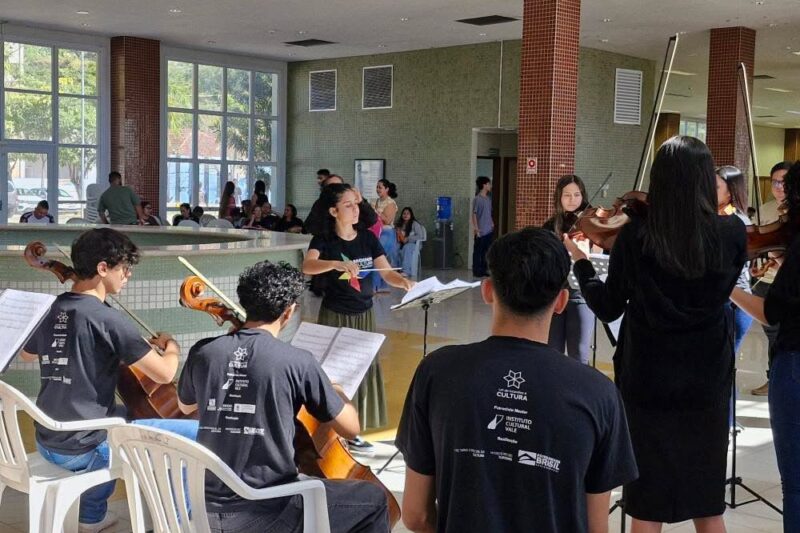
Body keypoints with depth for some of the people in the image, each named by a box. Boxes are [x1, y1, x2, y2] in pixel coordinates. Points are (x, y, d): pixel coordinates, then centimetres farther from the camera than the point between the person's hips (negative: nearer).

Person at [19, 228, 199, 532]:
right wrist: (171, 346, 3)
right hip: (85, 450, -9)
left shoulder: (51, 311, 5)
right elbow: (163, 373, -17)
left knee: (123, 413, 39)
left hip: (48, 444, 9)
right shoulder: (107, 319, -18)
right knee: (197, 435, -5)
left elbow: (27, 354, 26)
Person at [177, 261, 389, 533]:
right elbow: (351, 428, -4)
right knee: (373, 500, 16)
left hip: (209, 510, 6)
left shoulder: (202, 352, -2)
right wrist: (338, 393, 17)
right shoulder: (297, 362, -14)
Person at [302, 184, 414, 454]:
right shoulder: (324, 239, -9)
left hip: (364, 314, 5)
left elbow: (386, 272, -2)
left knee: (362, 370, 7)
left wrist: (404, 282, -23)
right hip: (335, 315, -4)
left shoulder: (368, 238, 3)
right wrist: (336, 264, -45)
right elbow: (308, 266, -28)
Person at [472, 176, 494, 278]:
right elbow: (474, 214, -13)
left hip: (489, 230, 8)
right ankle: (476, 271, 4)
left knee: (486, 251, 10)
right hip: (481, 231, -8)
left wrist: (492, 224, 14)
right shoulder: (477, 199, -11)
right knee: (478, 251, -1)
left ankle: (484, 270, 18)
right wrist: (476, 228, -17)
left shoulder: (488, 199, 12)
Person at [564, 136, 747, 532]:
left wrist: (579, 261, 11)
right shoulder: (732, 233, -8)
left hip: (648, 382, -2)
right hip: (708, 382, 2)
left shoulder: (634, 236, -13)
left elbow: (608, 309, -4)